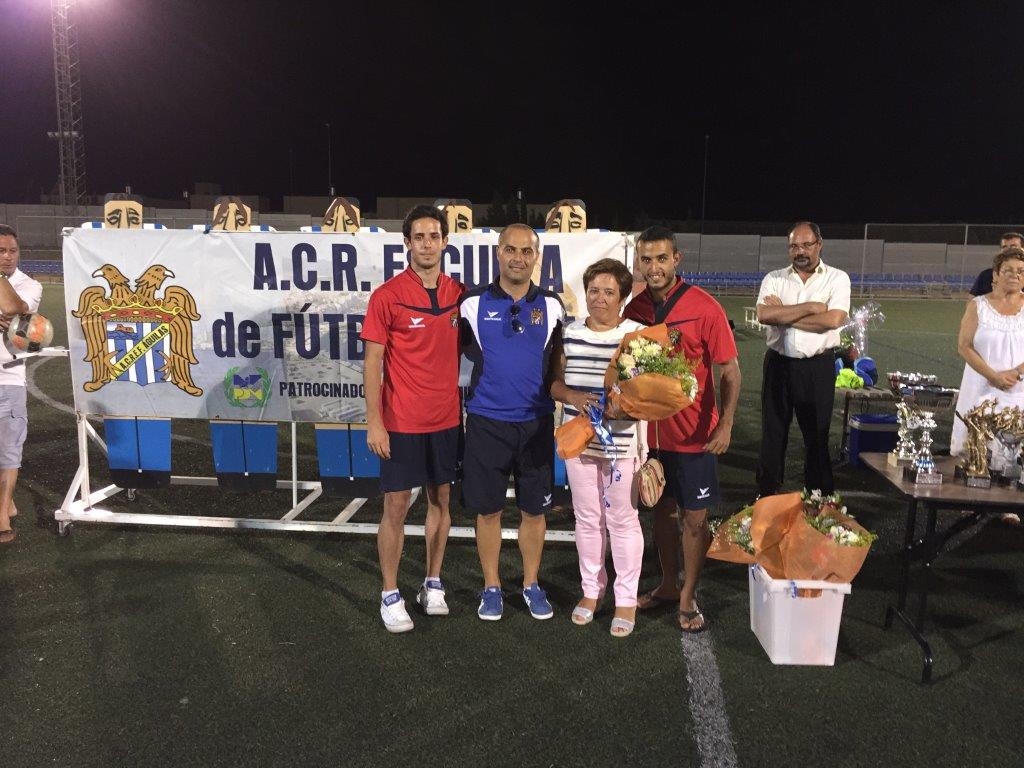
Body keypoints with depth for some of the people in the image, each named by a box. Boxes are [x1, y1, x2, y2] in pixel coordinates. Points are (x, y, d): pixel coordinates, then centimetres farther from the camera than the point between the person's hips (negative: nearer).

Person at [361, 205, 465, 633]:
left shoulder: (458, 294, 4)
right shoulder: (387, 296, -9)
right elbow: (373, 362, -8)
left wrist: (467, 405, 8)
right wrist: (373, 422, -12)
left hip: (447, 418, 4)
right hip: (401, 421, -4)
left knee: (441, 498, 13)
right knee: (396, 504, 3)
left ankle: (433, 585, 28)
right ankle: (390, 595, 17)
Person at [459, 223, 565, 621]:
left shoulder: (551, 306, 2)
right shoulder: (473, 303, -3)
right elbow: (466, 350, 8)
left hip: (537, 423, 1)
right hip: (486, 421, -1)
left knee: (534, 509, 10)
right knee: (487, 510, 7)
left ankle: (531, 584, 28)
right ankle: (491, 587, 25)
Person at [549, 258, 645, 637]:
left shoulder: (639, 334, -4)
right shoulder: (569, 333, 5)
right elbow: (555, 382, 8)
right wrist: (572, 396, -13)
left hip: (623, 441, -3)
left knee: (622, 519, 6)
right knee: (587, 519, 14)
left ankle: (626, 598, 20)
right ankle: (591, 589, 31)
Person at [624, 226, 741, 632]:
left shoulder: (704, 308, -13)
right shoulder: (634, 309, -1)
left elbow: (729, 371, -9)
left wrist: (726, 425, -17)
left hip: (694, 433, -4)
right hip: (648, 429, 4)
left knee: (694, 515, 5)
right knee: (662, 507, 17)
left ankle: (688, 598, 21)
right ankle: (667, 584, 34)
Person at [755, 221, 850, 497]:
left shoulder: (837, 279, -2)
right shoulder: (774, 279, 3)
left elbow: (833, 320, -18)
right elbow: (764, 315, -14)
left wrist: (783, 314, -12)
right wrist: (811, 307, -15)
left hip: (817, 368, -2)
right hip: (779, 364, 2)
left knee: (817, 436, 8)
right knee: (773, 433, 12)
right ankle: (766, 496, 26)